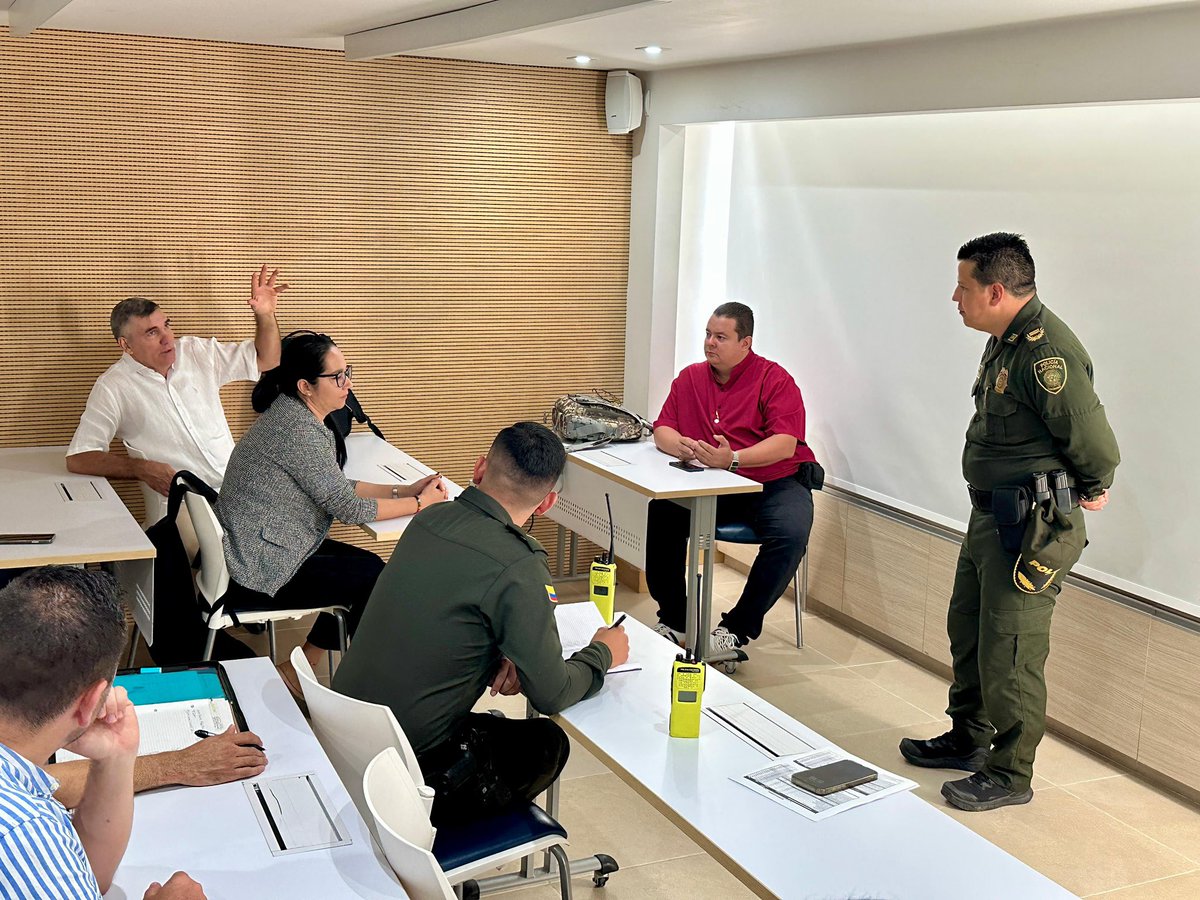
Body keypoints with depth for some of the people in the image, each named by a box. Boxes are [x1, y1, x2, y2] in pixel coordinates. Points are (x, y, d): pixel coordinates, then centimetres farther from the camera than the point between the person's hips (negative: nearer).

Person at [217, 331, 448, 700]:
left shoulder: (291, 414, 7)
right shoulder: (300, 431, -24)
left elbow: (336, 485, 11)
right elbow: (346, 507, -19)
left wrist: (404, 490, 2)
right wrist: (420, 503, -8)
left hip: (256, 551, 10)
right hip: (256, 575, -10)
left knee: (367, 565, 12)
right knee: (376, 578, -3)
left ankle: (300, 666, 18)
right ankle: (293, 673, 10)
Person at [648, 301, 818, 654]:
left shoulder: (775, 380, -7)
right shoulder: (690, 378, 10)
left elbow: (785, 444, -18)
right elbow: (662, 429, 7)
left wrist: (732, 459, -33)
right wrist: (680, 446, -18)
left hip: (775, 483, -4)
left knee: (791, 534, -33)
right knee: (660, 515, -19)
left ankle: (738, 629, -18)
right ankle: (674, 621, -4)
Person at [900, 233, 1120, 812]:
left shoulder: (1046, 352, -24)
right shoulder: (1005, 341, 8)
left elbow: (1096, 445, -20)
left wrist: (1089, 490, -2)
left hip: (1033, 526, -10)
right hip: (991, 515, 10)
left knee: (1009, 653, -1)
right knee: (968, 632, 21)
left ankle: (1010, 774, 15)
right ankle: (968, 740, 38)